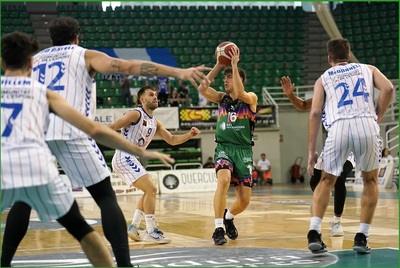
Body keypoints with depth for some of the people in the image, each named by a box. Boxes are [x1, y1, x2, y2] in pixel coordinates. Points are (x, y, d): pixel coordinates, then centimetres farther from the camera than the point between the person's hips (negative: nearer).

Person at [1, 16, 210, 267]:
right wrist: (179, 72, -5)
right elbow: (129, 66, 1)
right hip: (71, 132, -4)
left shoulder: (34, 59, 27)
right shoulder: (85, 55, 15)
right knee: (106, 197, 2)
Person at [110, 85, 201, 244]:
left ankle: (133, 227, 22)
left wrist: (190, 135, 2)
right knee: (151, 189, -15)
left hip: (132, 159, 10)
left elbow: (171, 140, 17)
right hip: (124, 158, -10)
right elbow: (111, 128, -15)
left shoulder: (154, 123, 16)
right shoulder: (135, 114, -10)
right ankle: (151, 231, -13)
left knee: (149, 191, 21)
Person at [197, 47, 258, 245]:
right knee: (224, 180, -31)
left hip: (243, 150, 0)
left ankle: (228, 217, 35)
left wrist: (234, 64, -21)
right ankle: (218, 228, -26)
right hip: (224, 148, 0)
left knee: (244, 200, 1)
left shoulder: (251, 98, 0)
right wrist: (218, 65, -9)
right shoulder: (221, 98, 8)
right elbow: (202, 88, -7)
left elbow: (239, 93, -23)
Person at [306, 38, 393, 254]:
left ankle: (314, 232, 3)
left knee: (326, 181, 20)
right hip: (366, 125, 0)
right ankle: (361, 237, 13)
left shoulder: (323, 79, 24)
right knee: (370, 181, 21)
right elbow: (388, 88, 5)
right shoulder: (368, 69, 26)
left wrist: (311, 152, 12)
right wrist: (377, 117, 15)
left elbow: (315, 113, 11)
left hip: (338, 127, 0)